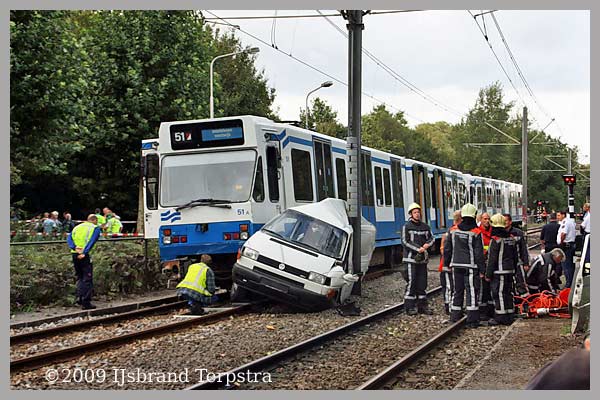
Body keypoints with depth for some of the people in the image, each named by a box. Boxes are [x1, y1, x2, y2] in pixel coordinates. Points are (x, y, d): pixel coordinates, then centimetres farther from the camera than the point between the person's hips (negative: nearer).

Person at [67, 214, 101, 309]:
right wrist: (84, 252, -20)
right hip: (85, 256, -5)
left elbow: (69, 238, 5)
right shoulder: (95, 228, 5)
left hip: (75, 254, 5)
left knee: (80, 277, 20)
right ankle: (86, 302, -1)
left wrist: (74, 247, -10)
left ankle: (79, 296, 8)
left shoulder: (77, 227, 21)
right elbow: (92, 241, -12)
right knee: (88, 279, 1)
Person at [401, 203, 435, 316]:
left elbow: (431, 238, 17)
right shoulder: (406, 227, -3)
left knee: (422, 283, 9)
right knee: (411, 282, -6)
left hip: (422, 258, 5)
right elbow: (405, 242, -9)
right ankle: (410, 307, -2)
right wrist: (418, 249, -16)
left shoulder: (425, 227, 13)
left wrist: (427, 244, -6)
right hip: (411, 258, -5)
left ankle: (422, 305, 16)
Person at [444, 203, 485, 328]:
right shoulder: (476, 233, -10)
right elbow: (479, 253, -10)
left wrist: (447, 263, 20)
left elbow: (447, 249, 9)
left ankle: (455, 317, 18)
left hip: (456, 266, 5)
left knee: (457, 291, 14)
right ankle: (472, 320, -3)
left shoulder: (453, 231, 4)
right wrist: (482, 270, -5)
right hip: (471, 266, -5)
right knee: (472, 292, -1)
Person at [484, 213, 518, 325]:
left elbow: (491, 259, -14)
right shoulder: (512, 239, 11)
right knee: (508, 293, 13)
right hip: (510, 270, 8)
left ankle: (500, 317, -3)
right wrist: (513, 269, 26)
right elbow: (516, 256, 18)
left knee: (499, 293, -4)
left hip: (498, 271, -8)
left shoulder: (495, 240, -14)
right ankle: (510, 317, 18)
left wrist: (488, 274, -9)